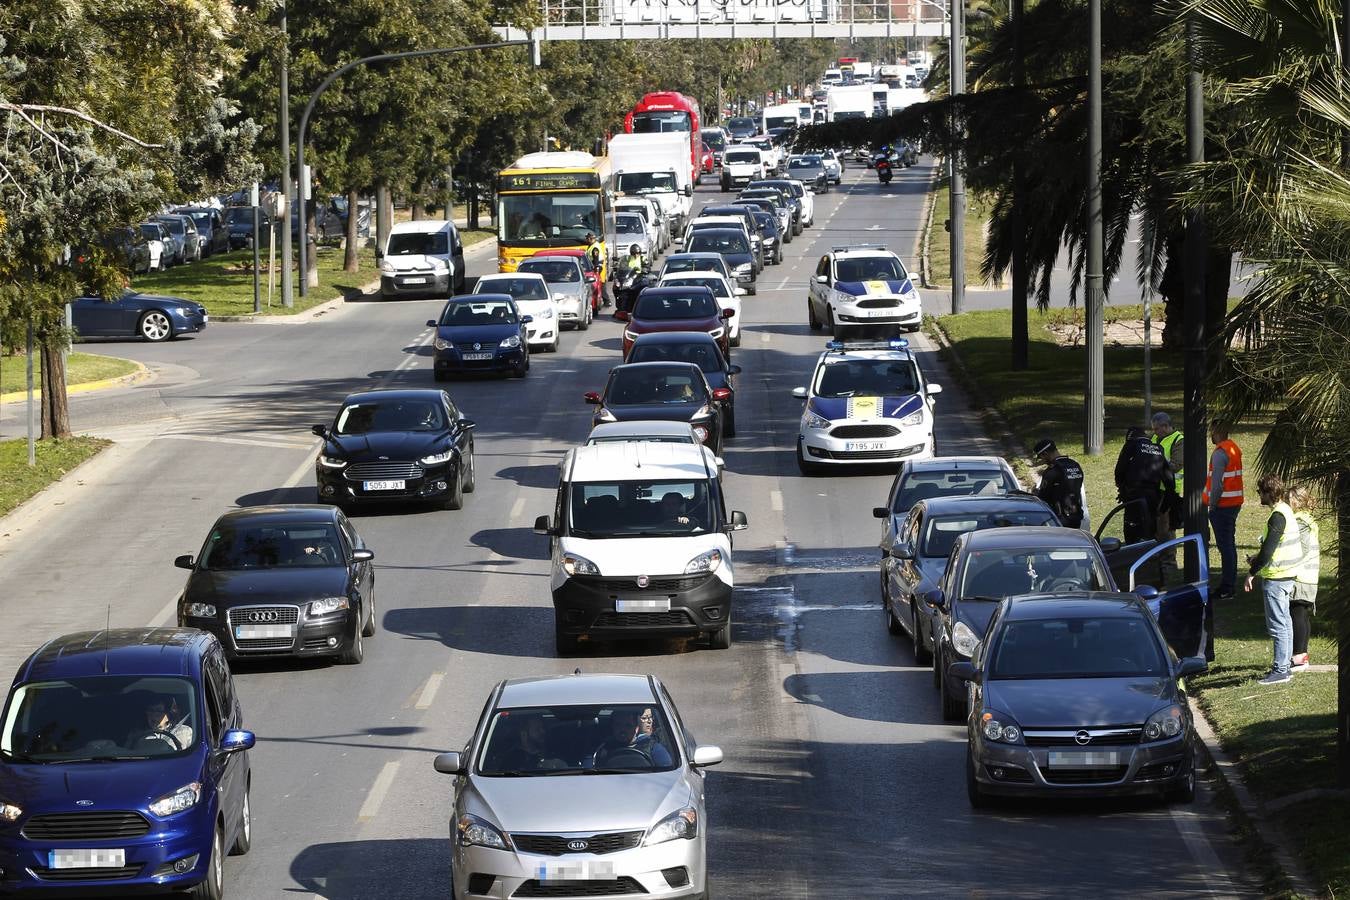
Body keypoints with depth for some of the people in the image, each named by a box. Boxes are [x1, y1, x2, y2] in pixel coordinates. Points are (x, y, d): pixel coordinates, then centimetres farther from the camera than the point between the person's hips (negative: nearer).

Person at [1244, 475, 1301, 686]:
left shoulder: (1278, 516, -20)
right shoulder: (1286, 511, 12)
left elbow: (1268, 549, -23)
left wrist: (1252, 573, -16)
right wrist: (1258, 559, 14)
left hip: (1276, 578, -10)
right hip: (1286, 575, 10)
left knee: (1277, 625, -6)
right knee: (1284, 622, 16)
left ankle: (1280, 670, -4)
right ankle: (1284, 665, 23)